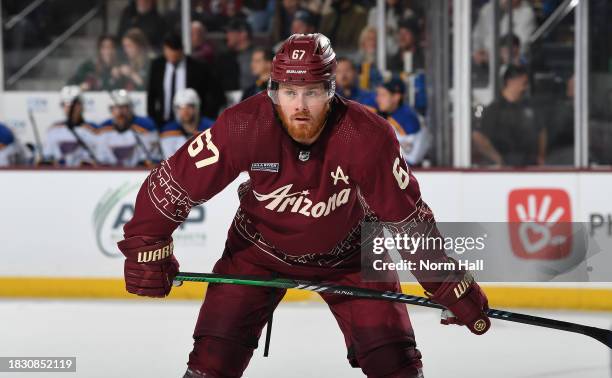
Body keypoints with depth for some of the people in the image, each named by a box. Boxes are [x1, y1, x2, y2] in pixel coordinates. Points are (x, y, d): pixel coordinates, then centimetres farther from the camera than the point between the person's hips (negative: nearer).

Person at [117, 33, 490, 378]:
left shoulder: (368, 135, -30)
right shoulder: (244, 126, -30)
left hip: (345, 251, 0)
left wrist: (455, 289, -19)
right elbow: (173, 183, -20)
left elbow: (409, 218, -22)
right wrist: (147, 248, -19)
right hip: (259, 246, 0)